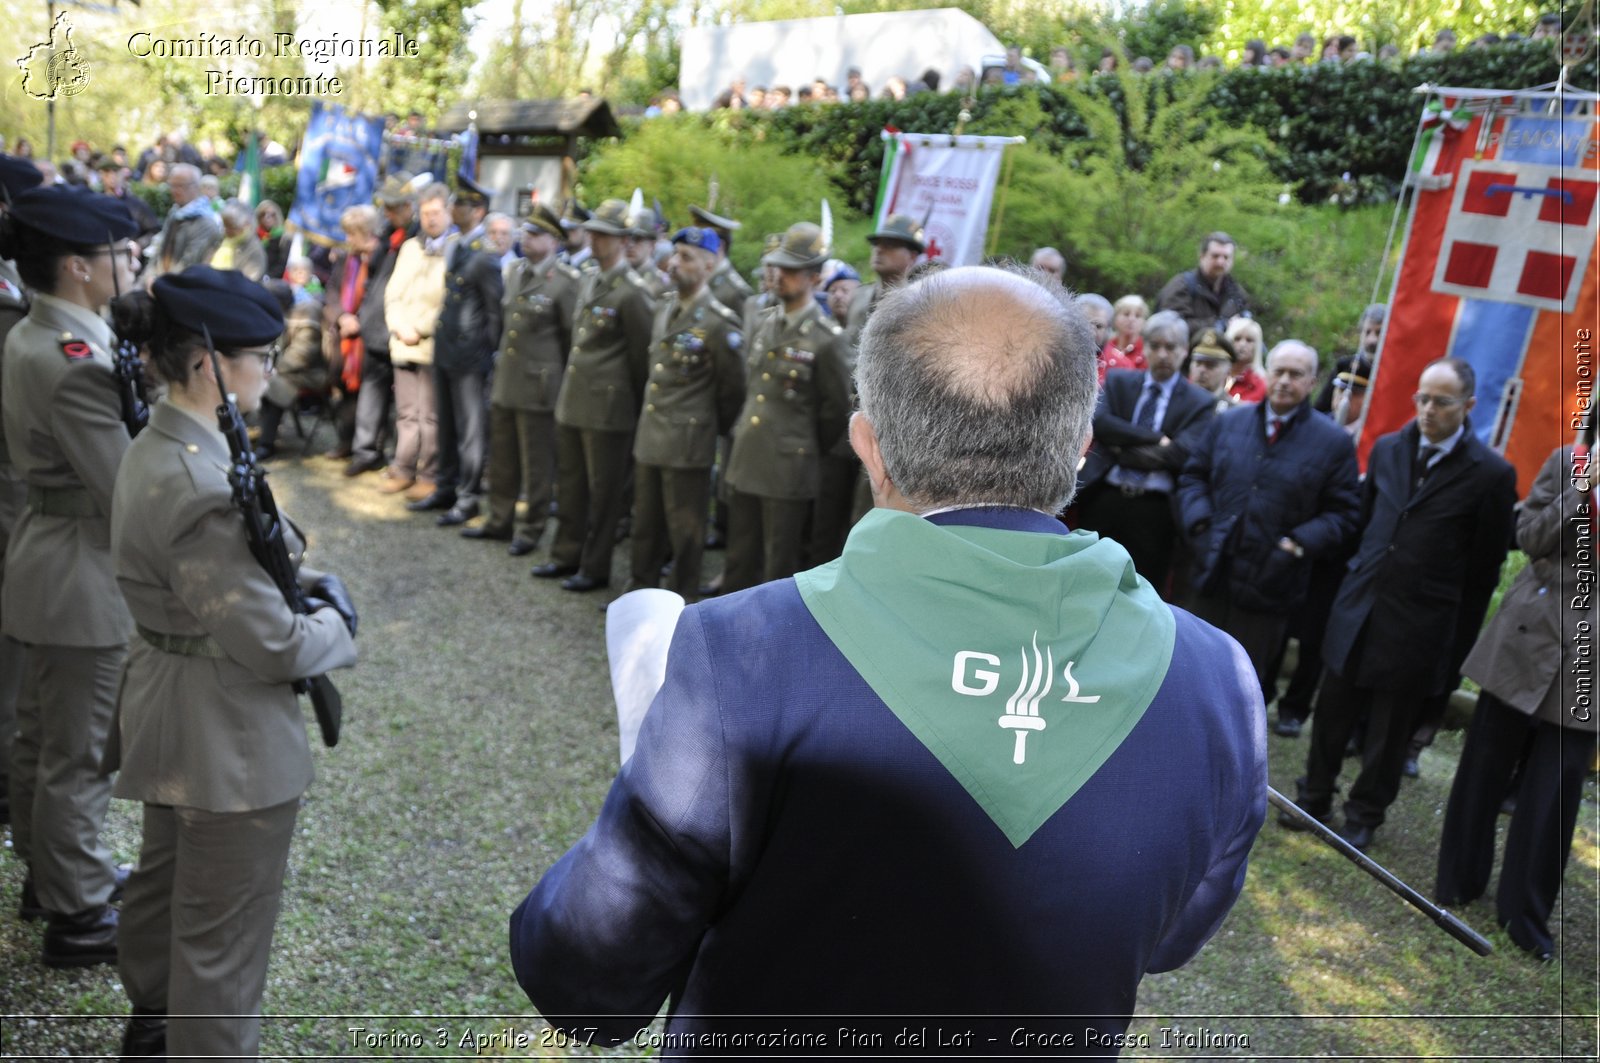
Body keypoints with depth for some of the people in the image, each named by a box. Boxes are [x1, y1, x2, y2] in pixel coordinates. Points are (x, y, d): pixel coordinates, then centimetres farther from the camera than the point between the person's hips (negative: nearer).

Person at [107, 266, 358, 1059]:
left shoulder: (153, 450, 2)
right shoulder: (204, 486, -29)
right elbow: (270, 644, -26)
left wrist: (302, 580, 0)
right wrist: (336, 621, -7)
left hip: (165, 718, 11)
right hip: (230, 741, -11)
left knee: (164, 884, 30)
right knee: (222, 935, 5)